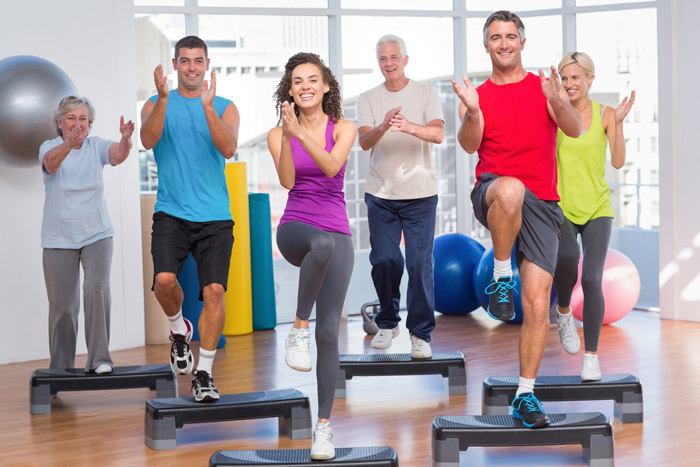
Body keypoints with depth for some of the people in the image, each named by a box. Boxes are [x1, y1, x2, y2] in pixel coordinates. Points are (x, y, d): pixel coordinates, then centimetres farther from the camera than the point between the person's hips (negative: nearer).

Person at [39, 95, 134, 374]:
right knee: (62, 306, 3)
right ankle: (60, 368, 19)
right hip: (59, 239, 0)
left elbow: (119, 155, -22)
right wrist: (69, 143, -49)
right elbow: (51, 162, -28)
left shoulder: (96, 147, 0)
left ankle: (99, 359, -17)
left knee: (97, 288, -22)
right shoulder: (49, 147, -4)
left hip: (97, 235, 0)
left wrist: (126, 139, -46)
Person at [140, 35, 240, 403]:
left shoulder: (225, 107, 7)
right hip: (171, 213, 0)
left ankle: (204, 374, 3)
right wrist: (163, 98, -24)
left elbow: (228, 149, -11)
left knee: (214, 290, -9)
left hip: (215, 217, 0)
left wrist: (207, 106, -23)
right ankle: (179, 328, 12)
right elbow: (149, 140, -12)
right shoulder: (157, 104, 8)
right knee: (164, 279, -22)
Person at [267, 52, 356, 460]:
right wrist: (288, 135, -24)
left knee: (329, 332, -5)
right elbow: (287, 181, -12)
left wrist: (302, 133, -29)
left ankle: (324, 425, 3)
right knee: (322, 243, -40)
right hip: (295, 228, -1)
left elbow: (331, 167, -16)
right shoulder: (279, 134, 4)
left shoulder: (344, 128, 3)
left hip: (337, 235, 1)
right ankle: (299, 328, -24)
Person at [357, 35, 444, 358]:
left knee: (420, 263, -5)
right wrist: (383, 127, -30)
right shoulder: (368, 99, 7)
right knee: (384, 261, 0)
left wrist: (410, 127, -34)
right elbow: (364, 141, -8)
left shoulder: (426, 93, 3)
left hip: (420, 192, -2)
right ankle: (387, 322, 22)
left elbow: (438, 134, -13)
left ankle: (421, 333, 6)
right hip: (380, 194, 2)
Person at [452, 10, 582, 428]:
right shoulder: (479, 95, 10)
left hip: (541, 204, 1)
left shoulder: (544, 88, 8)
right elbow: (469, 145, -6)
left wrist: (558, 103, -29)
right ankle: (501, 276, -19)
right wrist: (471, 112, -27)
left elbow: (575, 130, -8)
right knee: (511, 190, -41)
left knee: (538, 304, -5)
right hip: (491, 195, -1)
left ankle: (526, 395, 7)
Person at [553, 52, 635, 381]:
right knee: (567, 257, -30)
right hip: (561, 206, -1)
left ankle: (591, 356, 4)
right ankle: (564, 311, 2)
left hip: (596, 207, 1)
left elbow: (618, 162, -5)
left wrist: (619, 122, -15)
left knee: (592, 280, -10)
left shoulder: (605, 114, 3)